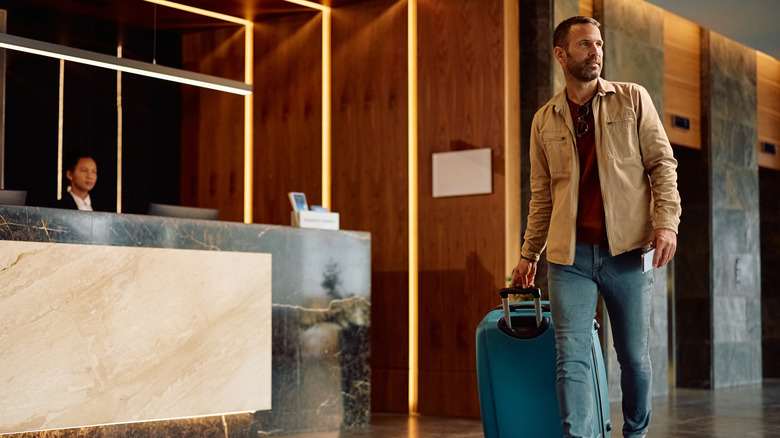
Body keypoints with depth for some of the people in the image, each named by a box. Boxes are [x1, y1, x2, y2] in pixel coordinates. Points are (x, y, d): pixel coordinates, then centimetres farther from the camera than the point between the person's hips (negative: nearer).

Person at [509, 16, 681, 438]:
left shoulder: (633, 99, 7)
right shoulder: (544, 121, 12)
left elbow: (662, 164, 4)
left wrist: (667, 222, -10)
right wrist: (529, 254, 14)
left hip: (626, 249, -1)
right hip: (569, 255, 1)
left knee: (634, 355, 7)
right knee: (571, 356, -8)